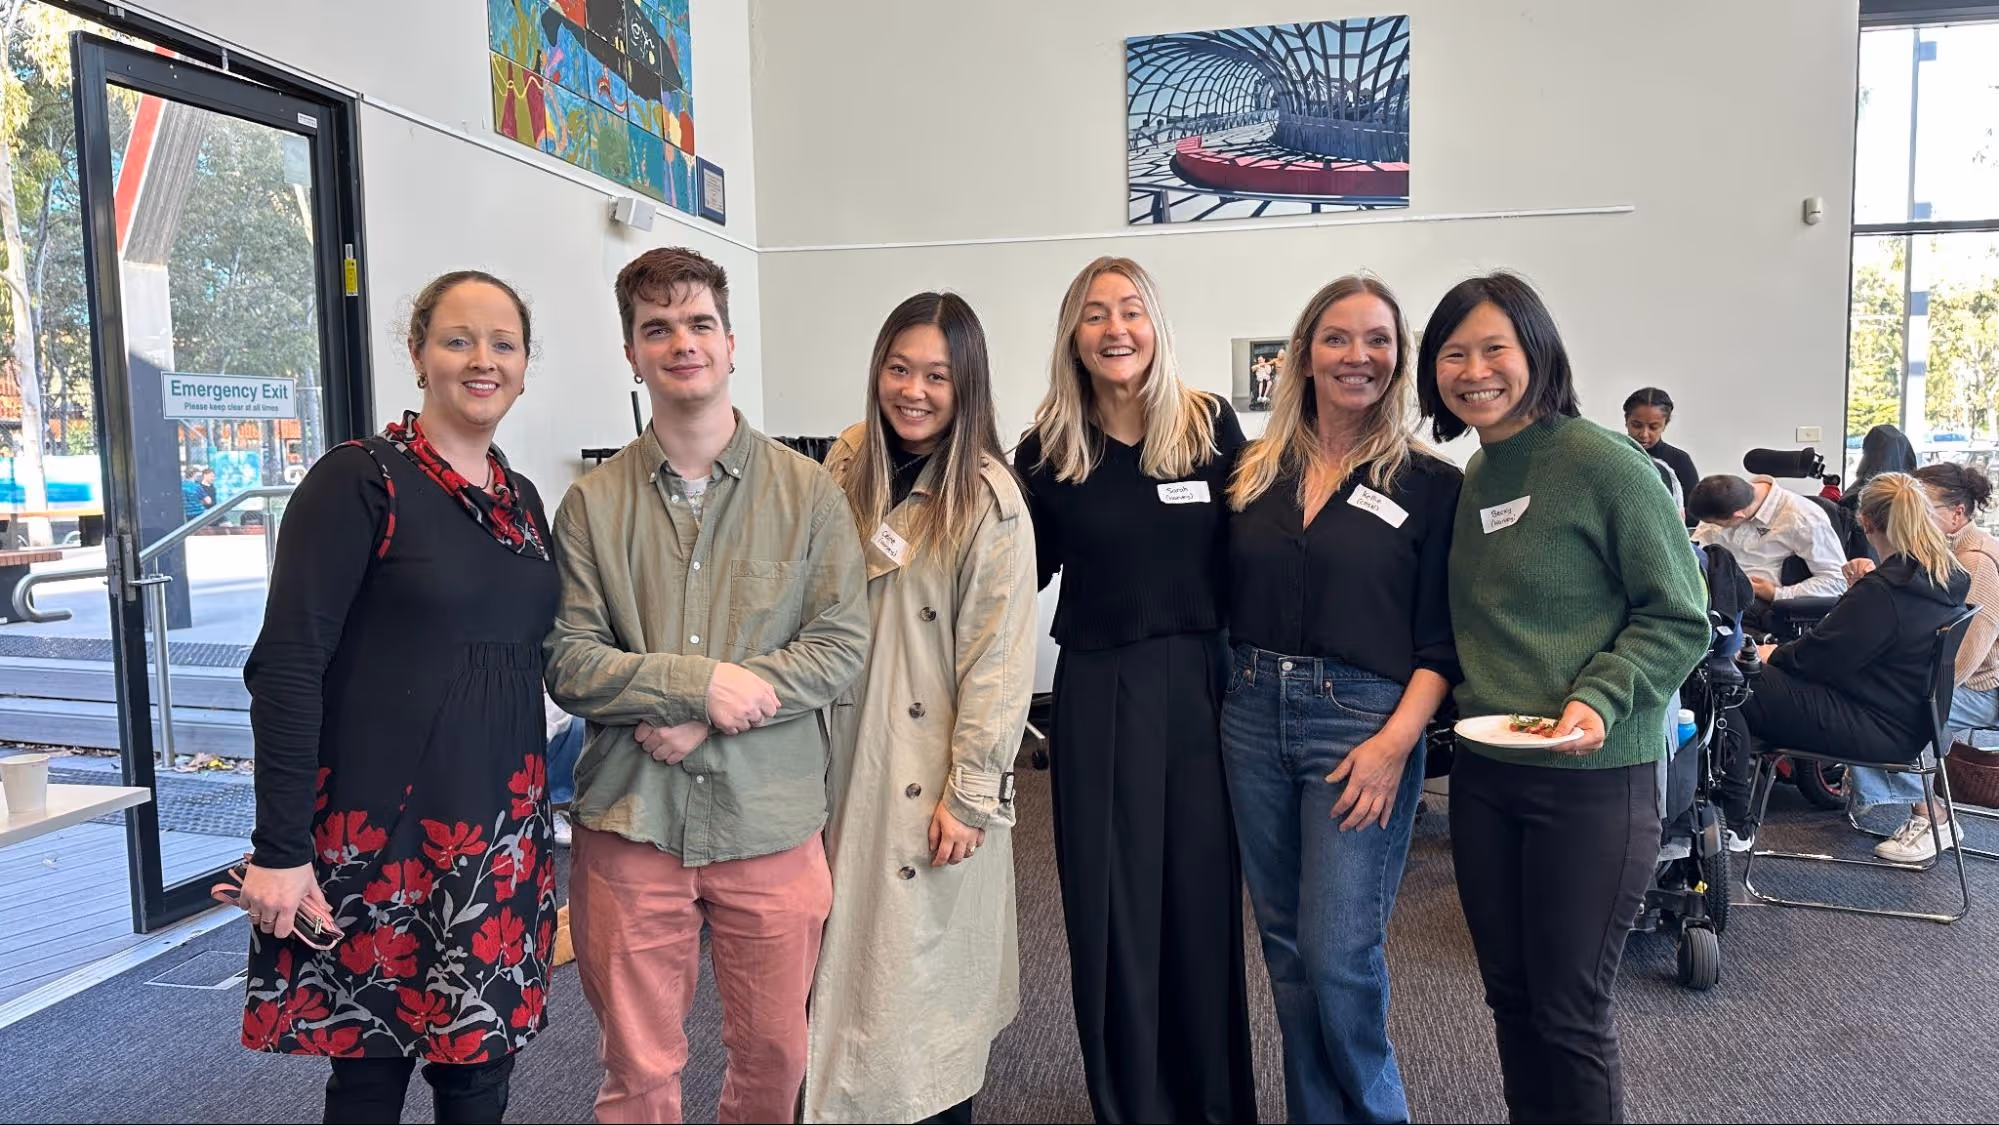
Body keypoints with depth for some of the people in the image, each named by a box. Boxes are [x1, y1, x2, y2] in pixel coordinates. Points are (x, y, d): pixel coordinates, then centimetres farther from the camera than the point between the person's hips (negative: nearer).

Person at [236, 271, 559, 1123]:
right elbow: (285, 667, -13)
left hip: (503, 833, 6)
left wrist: (534, 821, 12)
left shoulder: (523, 500, 11)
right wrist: (279, 851, -17)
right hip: (380, 830, -5)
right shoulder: (360, 479, -9)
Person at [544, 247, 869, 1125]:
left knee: (773, 1053, 15)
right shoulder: (593, 503, 1)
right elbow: (569, 663, -4)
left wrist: (708, 717, -14)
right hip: (629, 822, 0)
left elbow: (842, 643, -6)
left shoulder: (808, 491, 0)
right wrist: (702, 679, -17)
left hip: (770, 819, 0)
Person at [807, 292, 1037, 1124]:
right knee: (849, 953, 13)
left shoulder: (989, 498, -12)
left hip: (936, 769, -4)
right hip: (849, 758, 5)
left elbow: (1000, 658, -13)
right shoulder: (847, 468, 3)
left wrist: (970, 795, -14)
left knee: (930, 970, 7)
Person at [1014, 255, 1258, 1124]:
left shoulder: (1211, 425, 1)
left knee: (1205, 899, 10)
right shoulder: (1048, 450, 1)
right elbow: (1020, 575, 9)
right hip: (1099, 694, 0)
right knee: (1112, 910, 7)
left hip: (1204, 683, 0)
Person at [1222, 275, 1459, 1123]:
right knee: (1286, 947, 12)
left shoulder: (1430, 483, -2)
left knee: (1339, 955, -4)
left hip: (1362, 723, -4)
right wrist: (1239, 691, 2)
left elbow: (1441, 640, -5)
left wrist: (1396, 742, -15)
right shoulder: (1256, 472, 9)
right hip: (1253, 715, 4)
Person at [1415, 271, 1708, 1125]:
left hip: (1592, 777, -6)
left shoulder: (1603, 463, -11)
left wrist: (1599, 702, -23)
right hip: (1482, 772, 6)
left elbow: (1680, 619, -10)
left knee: (1570, 1011, 5)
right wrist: (1466, 699, 4)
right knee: (1509, 994, 15)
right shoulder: (1469, 479, 8)